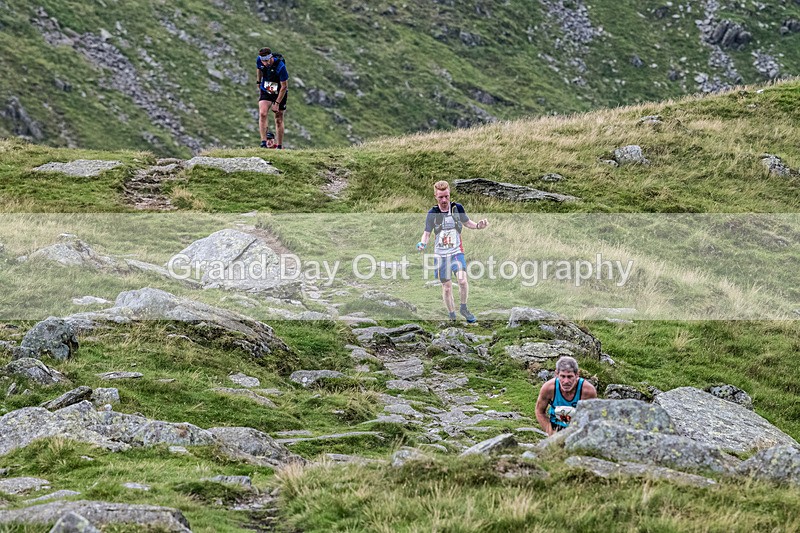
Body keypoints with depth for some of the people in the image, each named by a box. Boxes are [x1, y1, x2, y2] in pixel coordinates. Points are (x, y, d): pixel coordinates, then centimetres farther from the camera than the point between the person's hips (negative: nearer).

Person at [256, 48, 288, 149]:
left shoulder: (280, 66, -30)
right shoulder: (259, 61, -16)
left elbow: (284, 86, -22)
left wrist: (277, 103, -21)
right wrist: (259, 82, 23)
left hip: (279, 93, -3)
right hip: (266, 91, 3)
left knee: (279, 120, 4)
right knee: (262, 114, -20)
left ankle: (279, 146, 15)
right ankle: (264, 142, -24)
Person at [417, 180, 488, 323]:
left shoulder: (457, 208, -5)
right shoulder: (432, 213, -7)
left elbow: (466, 222, 12)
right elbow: (427, 233, 3)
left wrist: (478, 225, -7)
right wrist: (423, 244, -17)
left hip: (457, 252, -1)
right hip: (441, 254, 1)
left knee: (462, 280, -22)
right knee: (447, 287, 4)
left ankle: (464, 308, 0)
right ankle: (452, 316, 20)